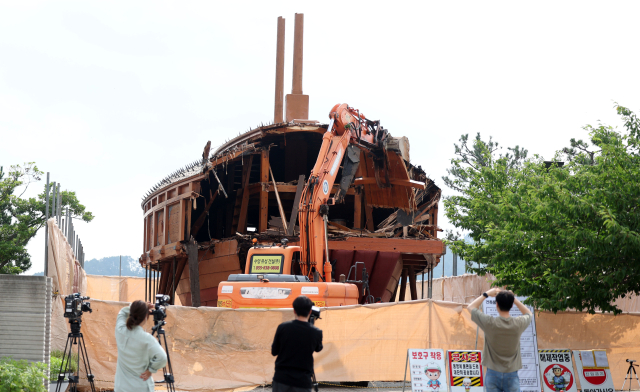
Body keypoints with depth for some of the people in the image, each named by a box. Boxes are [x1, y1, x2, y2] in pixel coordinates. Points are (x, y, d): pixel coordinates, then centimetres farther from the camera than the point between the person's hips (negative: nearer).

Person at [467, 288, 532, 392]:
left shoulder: (490, 323, -12)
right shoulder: (518, 324, -8)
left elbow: (470, 307, 5)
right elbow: (529, 313, 18)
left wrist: (486, 294, 10)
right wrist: (513, 299, 12)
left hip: (493, 374, 0)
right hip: (511, 376, 1)